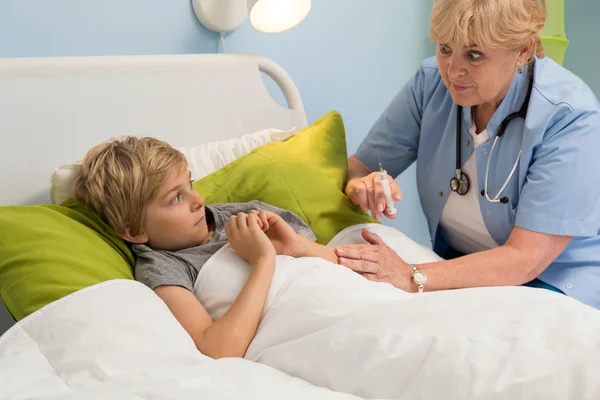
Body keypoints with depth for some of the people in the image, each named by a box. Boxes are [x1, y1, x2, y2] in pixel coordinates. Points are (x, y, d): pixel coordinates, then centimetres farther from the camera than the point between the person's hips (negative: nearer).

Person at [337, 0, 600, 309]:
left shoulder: (570, 118, -23)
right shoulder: (432, 81, -10)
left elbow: (525, 258, -28)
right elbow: (357, 168, -3)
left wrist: (412, 278, -38)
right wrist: (361, 186, -28)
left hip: (552, 280, -2)